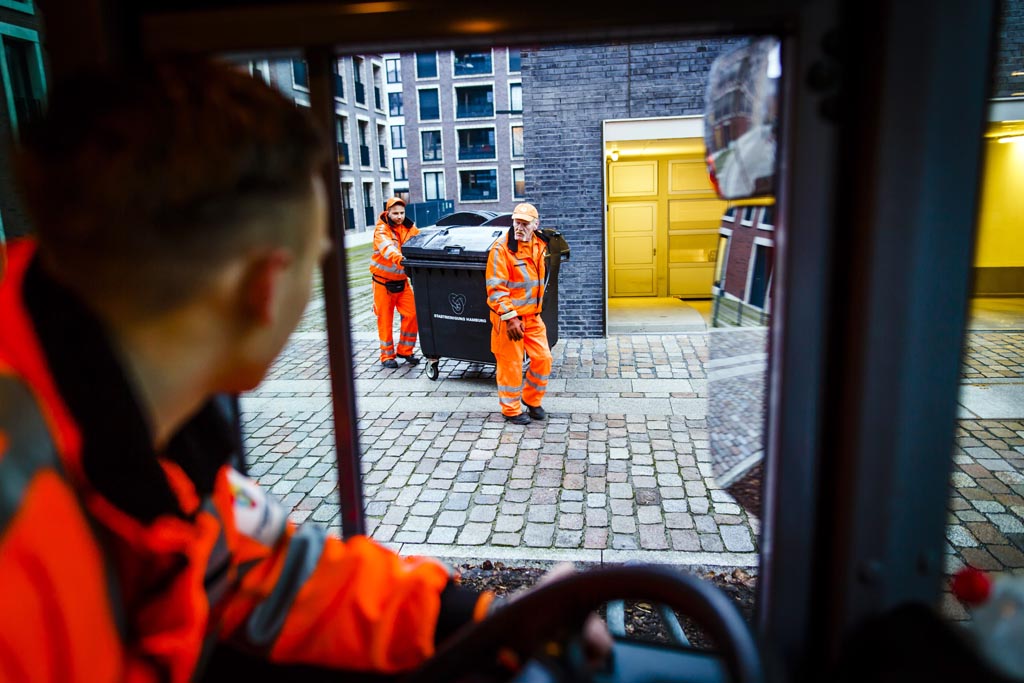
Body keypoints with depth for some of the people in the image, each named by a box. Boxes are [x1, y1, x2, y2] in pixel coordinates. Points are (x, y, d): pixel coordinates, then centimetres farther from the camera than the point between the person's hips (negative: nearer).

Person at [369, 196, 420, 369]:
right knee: (385, 319, 2)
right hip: (383, 281, -4)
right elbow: (386, 247, -35)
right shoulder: (382, 230, -15)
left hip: (402, 281, 4)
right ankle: (387, 355, 15)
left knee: (412, 314, -3)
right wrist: (398, 258, -55)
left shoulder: (409, 228, 2)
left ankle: (405, 351, 14)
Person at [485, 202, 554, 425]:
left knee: (543, 358, 8)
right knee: (510, 364, 3)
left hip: (532, 316, 7)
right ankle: (511, 410, 20)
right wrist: (509, 317, -23)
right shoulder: (501, 248, -16)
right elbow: (495, 288, -19)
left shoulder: (539, 245, 7)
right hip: (508, 317, -7)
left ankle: (531, 400, 30)